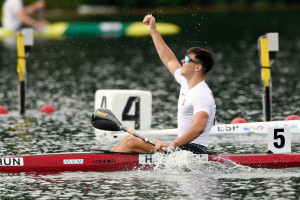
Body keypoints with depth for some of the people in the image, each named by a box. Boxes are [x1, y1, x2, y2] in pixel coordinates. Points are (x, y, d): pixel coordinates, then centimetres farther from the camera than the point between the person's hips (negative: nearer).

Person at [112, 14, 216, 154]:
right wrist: (153, 30, 29)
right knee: (130, 140, 9)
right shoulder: (187, 83, 12)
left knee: (131, 142, -13)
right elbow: (169, 60, 25)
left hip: (192, 152, -10)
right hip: (184, 147, 10)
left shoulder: (201, 95, -19)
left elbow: (199, 127, -32)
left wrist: (172, 145, -39)